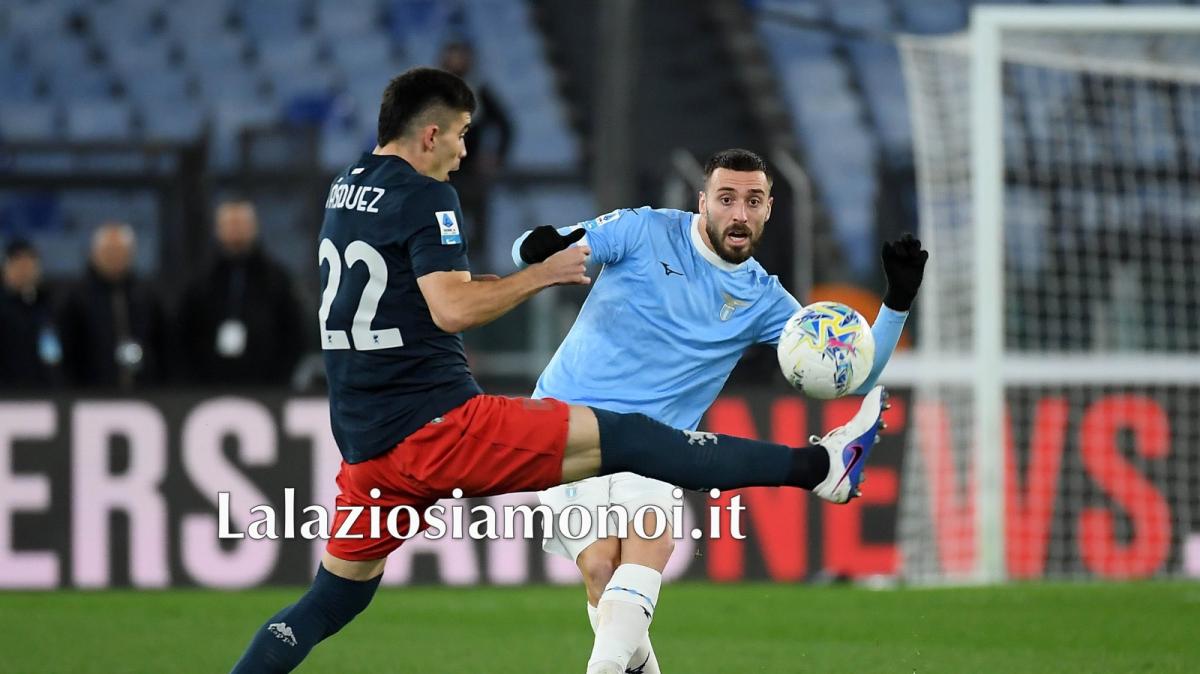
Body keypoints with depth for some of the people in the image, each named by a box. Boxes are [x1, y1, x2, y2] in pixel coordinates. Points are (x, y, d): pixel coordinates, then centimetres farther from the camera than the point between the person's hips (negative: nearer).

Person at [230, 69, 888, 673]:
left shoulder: (346, 188, 17)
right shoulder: (424, 197, -10)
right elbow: (452, 308, -21)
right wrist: (542, 274, -9)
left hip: (365, 446, 8)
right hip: (437, 425, -8)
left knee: (333, 598, 17)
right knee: (626, 439, -6)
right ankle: (820, 466, -5)